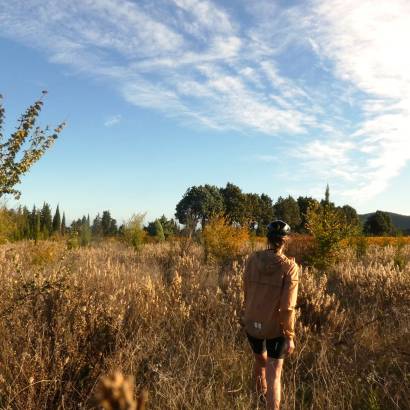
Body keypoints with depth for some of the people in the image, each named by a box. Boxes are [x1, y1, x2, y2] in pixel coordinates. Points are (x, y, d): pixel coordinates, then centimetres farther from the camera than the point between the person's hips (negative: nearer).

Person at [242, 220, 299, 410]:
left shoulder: (253, 259, -10)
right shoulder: (290, 267, -20)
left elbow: (247, 291, 1)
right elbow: (287, 307, -20)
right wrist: (290, 337, -9)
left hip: (252, 323, 4)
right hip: (276, 327, -4)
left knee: (260, 359, 32)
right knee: (274, 377, 7)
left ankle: (261, 390, 62)